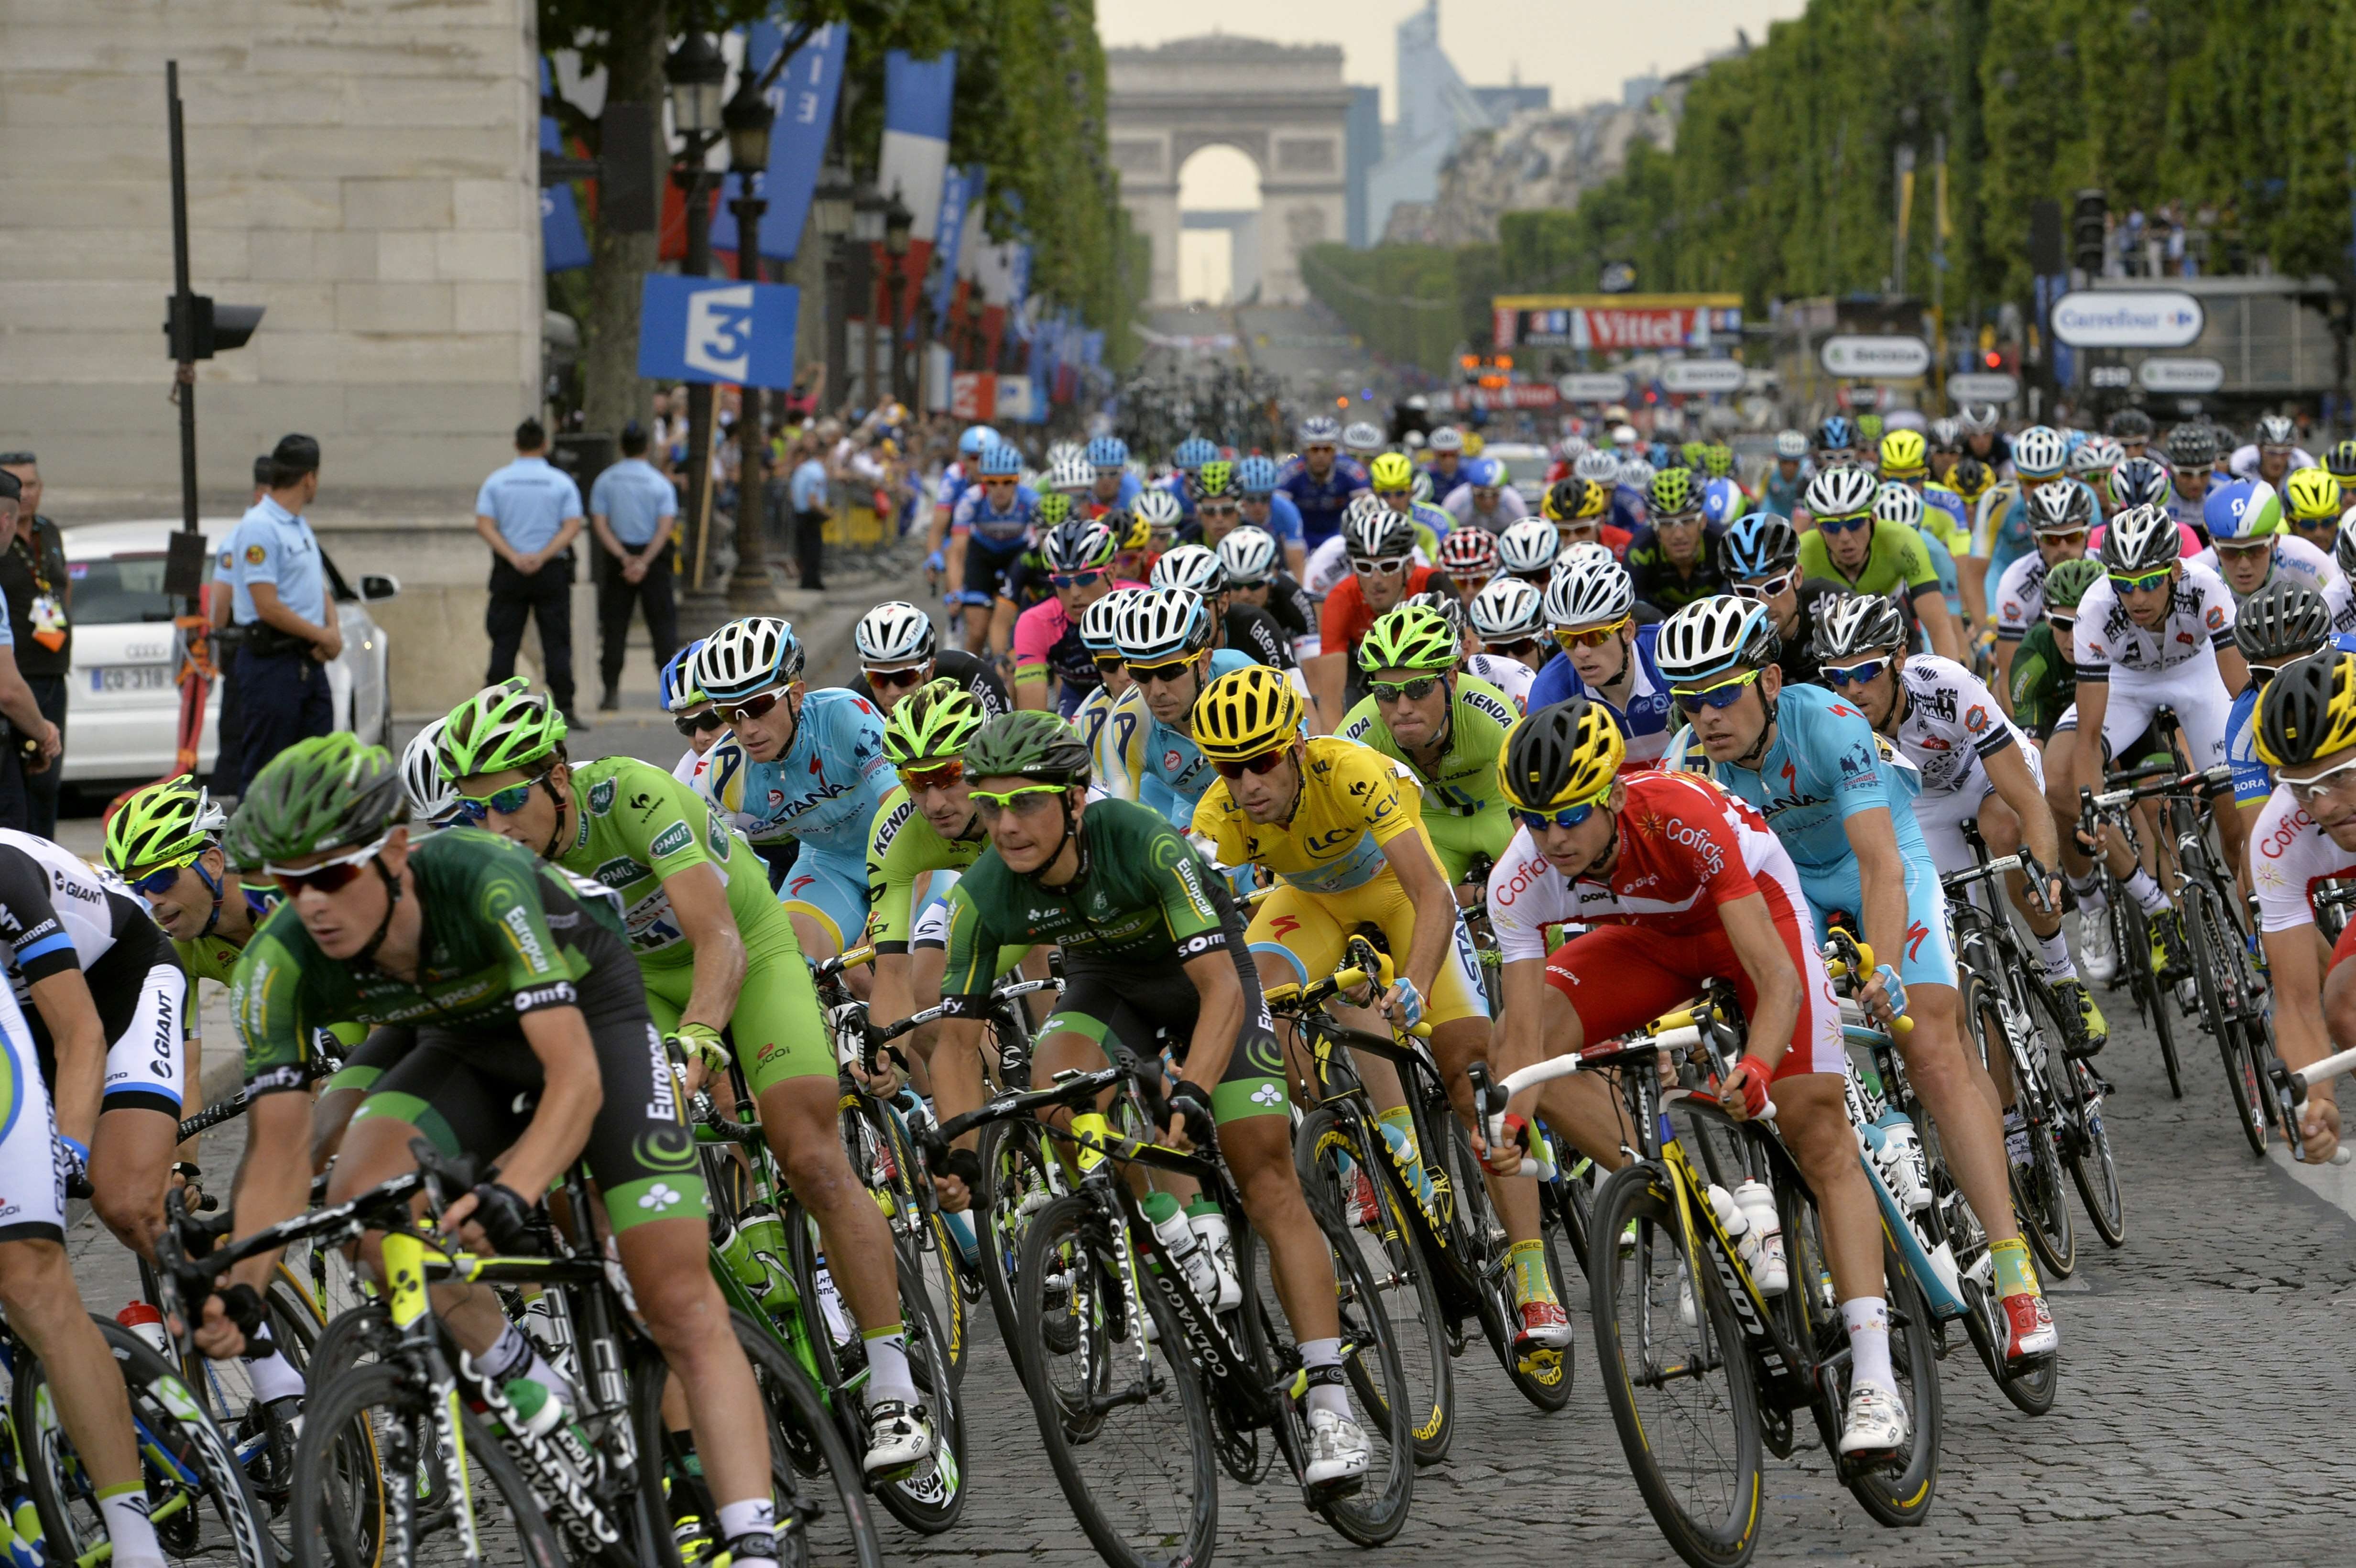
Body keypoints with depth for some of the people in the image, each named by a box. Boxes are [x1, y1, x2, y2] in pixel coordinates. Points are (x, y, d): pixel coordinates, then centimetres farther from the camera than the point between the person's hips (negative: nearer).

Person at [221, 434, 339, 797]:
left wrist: (332, 633, 0)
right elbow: (268, 607, -20)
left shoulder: (301, 527, 16)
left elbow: (320, 590, 21)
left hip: (309, 663, 9)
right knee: (262, 769, -5)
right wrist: (322, 635, -10)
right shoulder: (259, 528, -15)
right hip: (272, 661, -9)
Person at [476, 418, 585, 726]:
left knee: (504, 643, 4)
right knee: (557, 642, 1)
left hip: (509, 573, 1)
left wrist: (514, 557, -11)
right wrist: (543, 556, -12)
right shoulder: (561, 482, 0)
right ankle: (564, 706, -5)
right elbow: (572, 526, -7)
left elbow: (484, 524, -5)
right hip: (552, 572, -1)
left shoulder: (496, 481, 3)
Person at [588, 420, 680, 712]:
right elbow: (666, 527, -12)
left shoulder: (604, 482, 1)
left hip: (616, 558, 1)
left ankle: (611, 692, 2)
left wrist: (624, 558, -11)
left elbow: (600, 525, -6)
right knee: (662, 624, 3)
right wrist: (644, 562, -16)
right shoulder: (660, 484, -3)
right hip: (653, 556, -1)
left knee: (613, 626, 5)